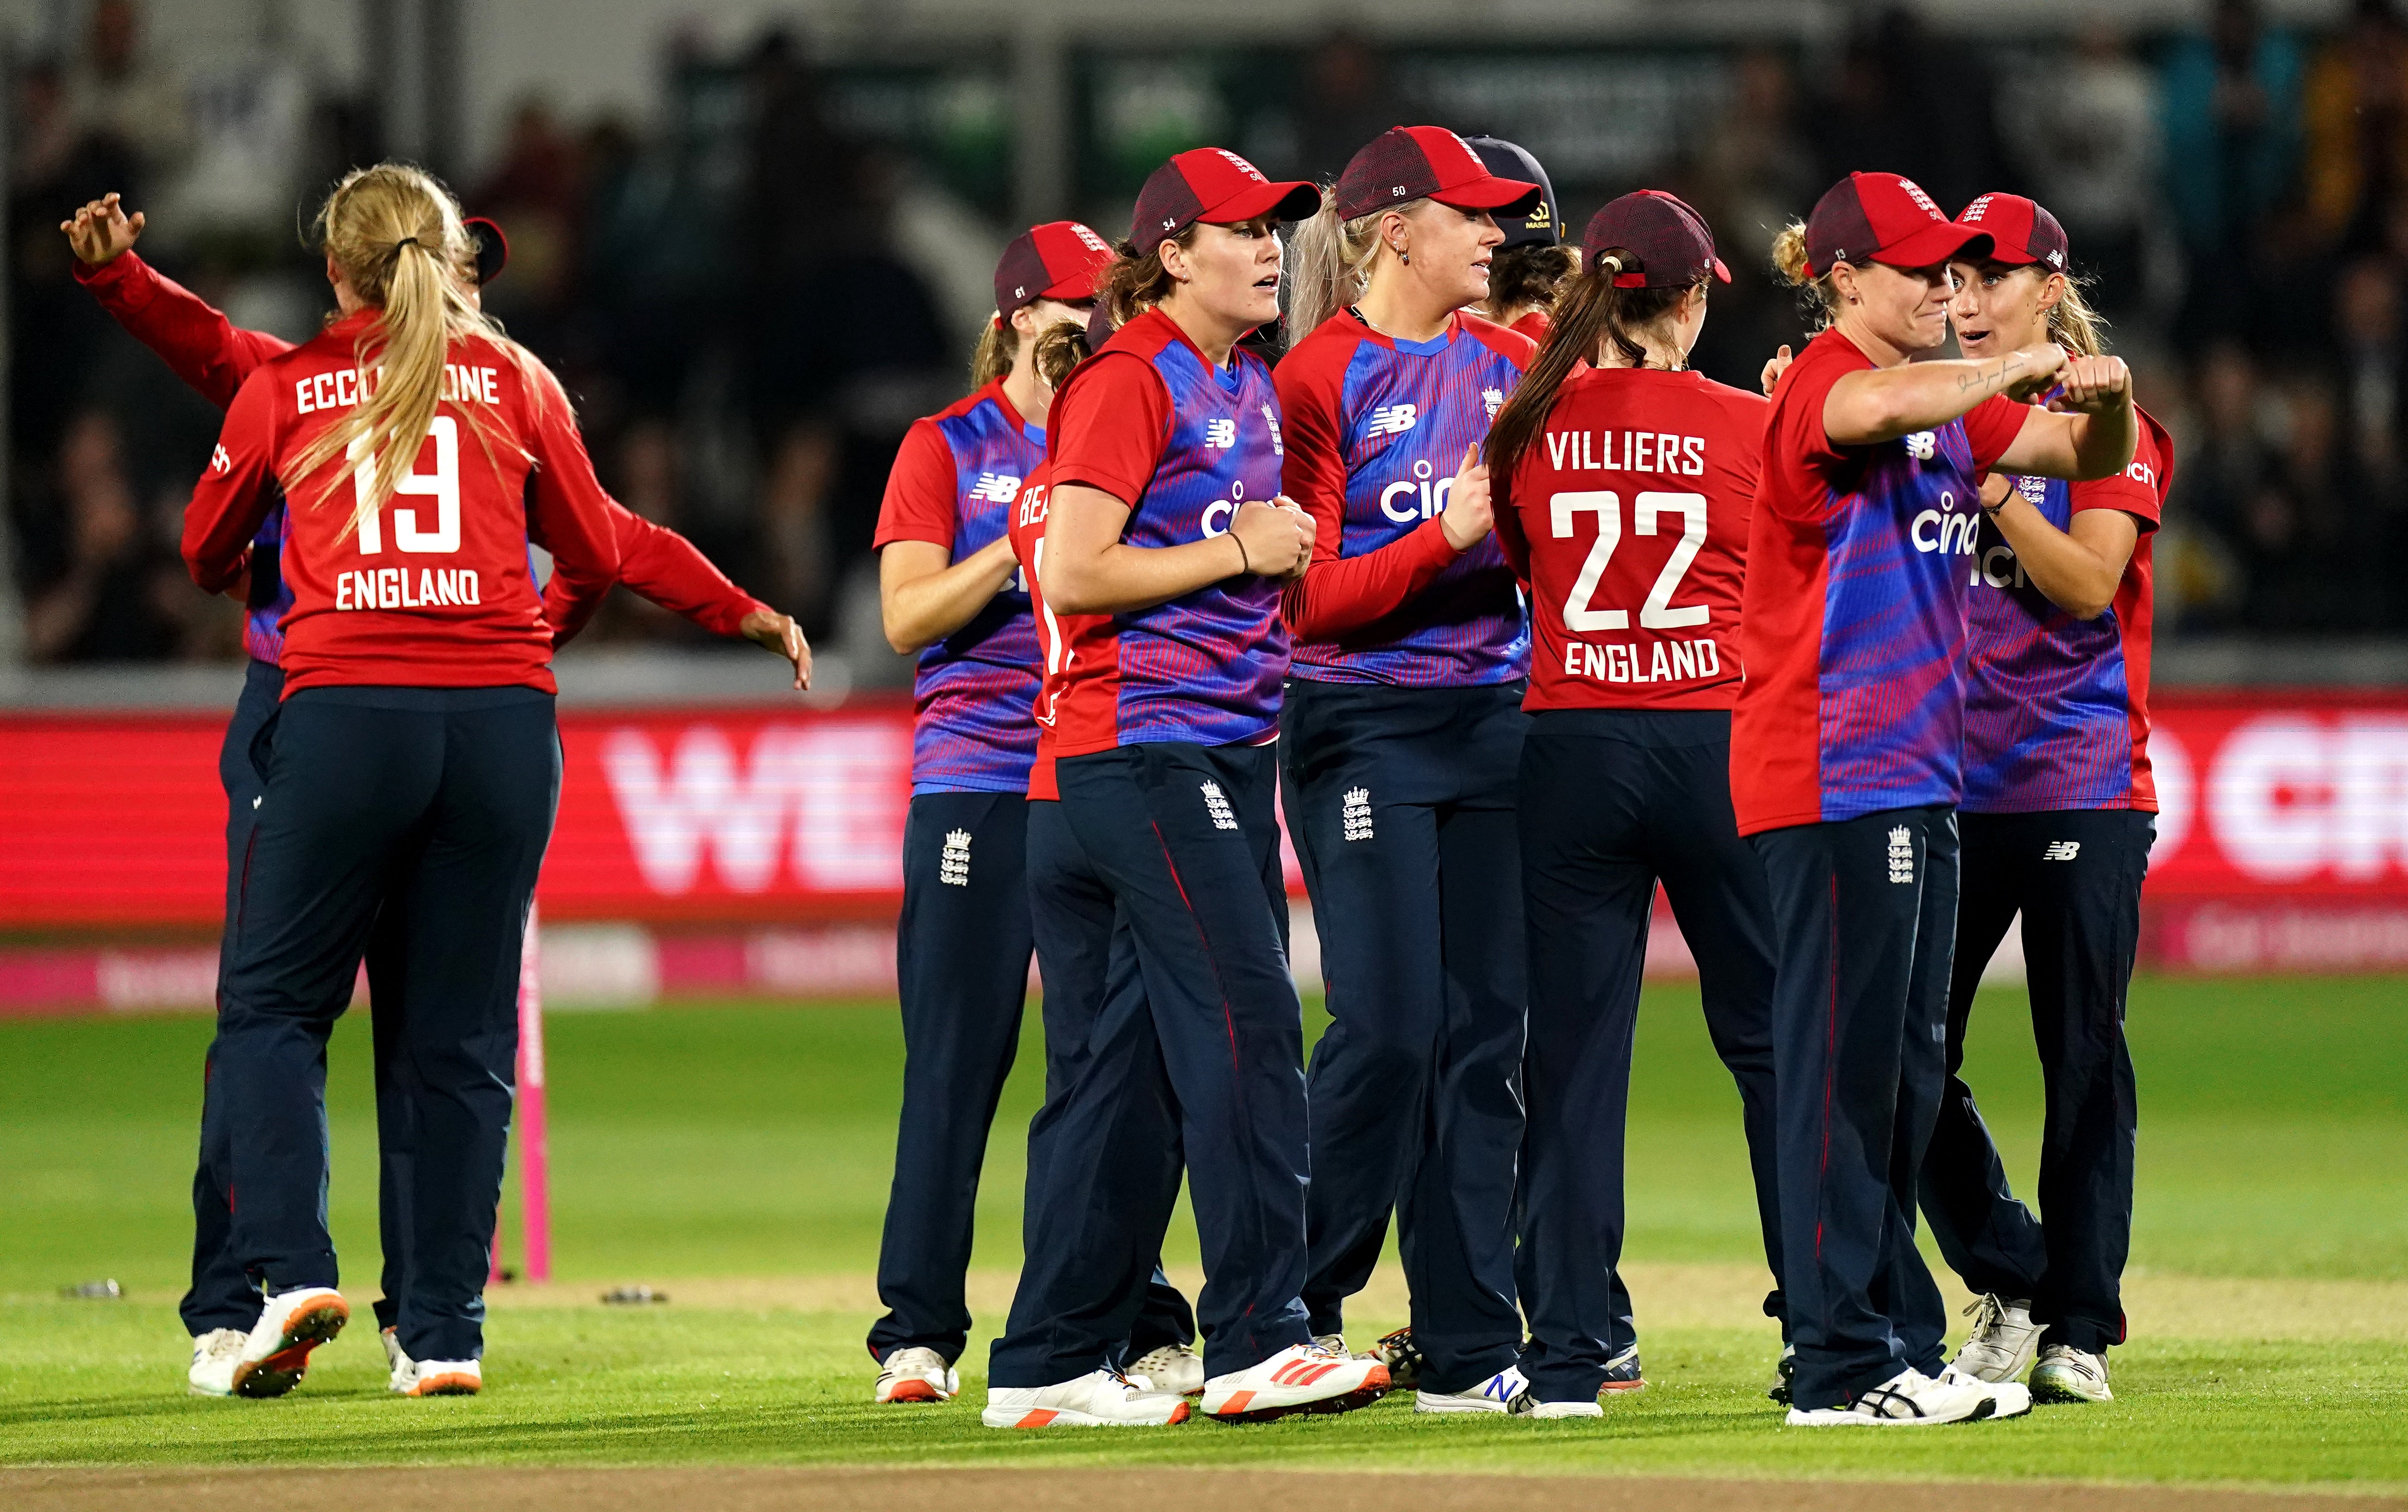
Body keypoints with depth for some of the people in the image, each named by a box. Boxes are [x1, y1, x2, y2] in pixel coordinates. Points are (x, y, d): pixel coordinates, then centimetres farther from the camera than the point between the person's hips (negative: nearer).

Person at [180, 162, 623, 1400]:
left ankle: (291, 1267, -11)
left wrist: (256, 591, 43)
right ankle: (444, 1331, 4)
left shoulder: (283, 386, 8)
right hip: (505, 716, 2)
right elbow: (594, 556, 18)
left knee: (271, 1004, 9)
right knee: (462, 1037, 7)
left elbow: (207, 549, 20)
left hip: (345, 709, -2)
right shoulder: (514, 378, 11)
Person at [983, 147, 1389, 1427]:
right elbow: (1073, 576, -17)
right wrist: (1239, 551, -12)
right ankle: (1256, 1341, -15)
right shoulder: (1130, 382, -10)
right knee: (1248, 1021, -15)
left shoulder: (1252, 388, 18)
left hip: (1234, 742, 9)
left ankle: (1050, 1364, 12)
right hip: (1140, 742, -9)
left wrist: (1286, 550, 9)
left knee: (1155, 1047, 8)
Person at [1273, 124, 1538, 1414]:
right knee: (1390, 1023, -12)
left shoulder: (1507, 361, 12)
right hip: (1365, 725, -6)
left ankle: (1465, 1347, 6)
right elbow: (1314, 598, -9)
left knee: (1486, 1030, 3)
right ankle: (1294, 1309, 2)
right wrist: (1450, 536, -19)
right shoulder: (1320, 377, -5)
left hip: (1498, 717, 6)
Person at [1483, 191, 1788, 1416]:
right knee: (1772, 1038, 9)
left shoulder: (1530, 431, 0)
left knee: (1573, 1050, 3)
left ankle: (1572, 1349, 0)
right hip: (1719, 739, -1)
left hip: (1573, 745, 1)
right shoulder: (1748, 427, -4)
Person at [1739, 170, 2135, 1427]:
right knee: (1843, 1064, -9)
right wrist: (2024, 367, -24)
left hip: (1920, 776, 9)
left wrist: (2107, 398, -1)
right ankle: (1841, 1366, -9)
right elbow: (1878, 410, -34)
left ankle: (1898, 1343, 17)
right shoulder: (1820, 385, -10)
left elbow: (2090, 461, 21)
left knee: (1905, 1075, 12)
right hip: (1829, 772, -9)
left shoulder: (1953, 404, 17)